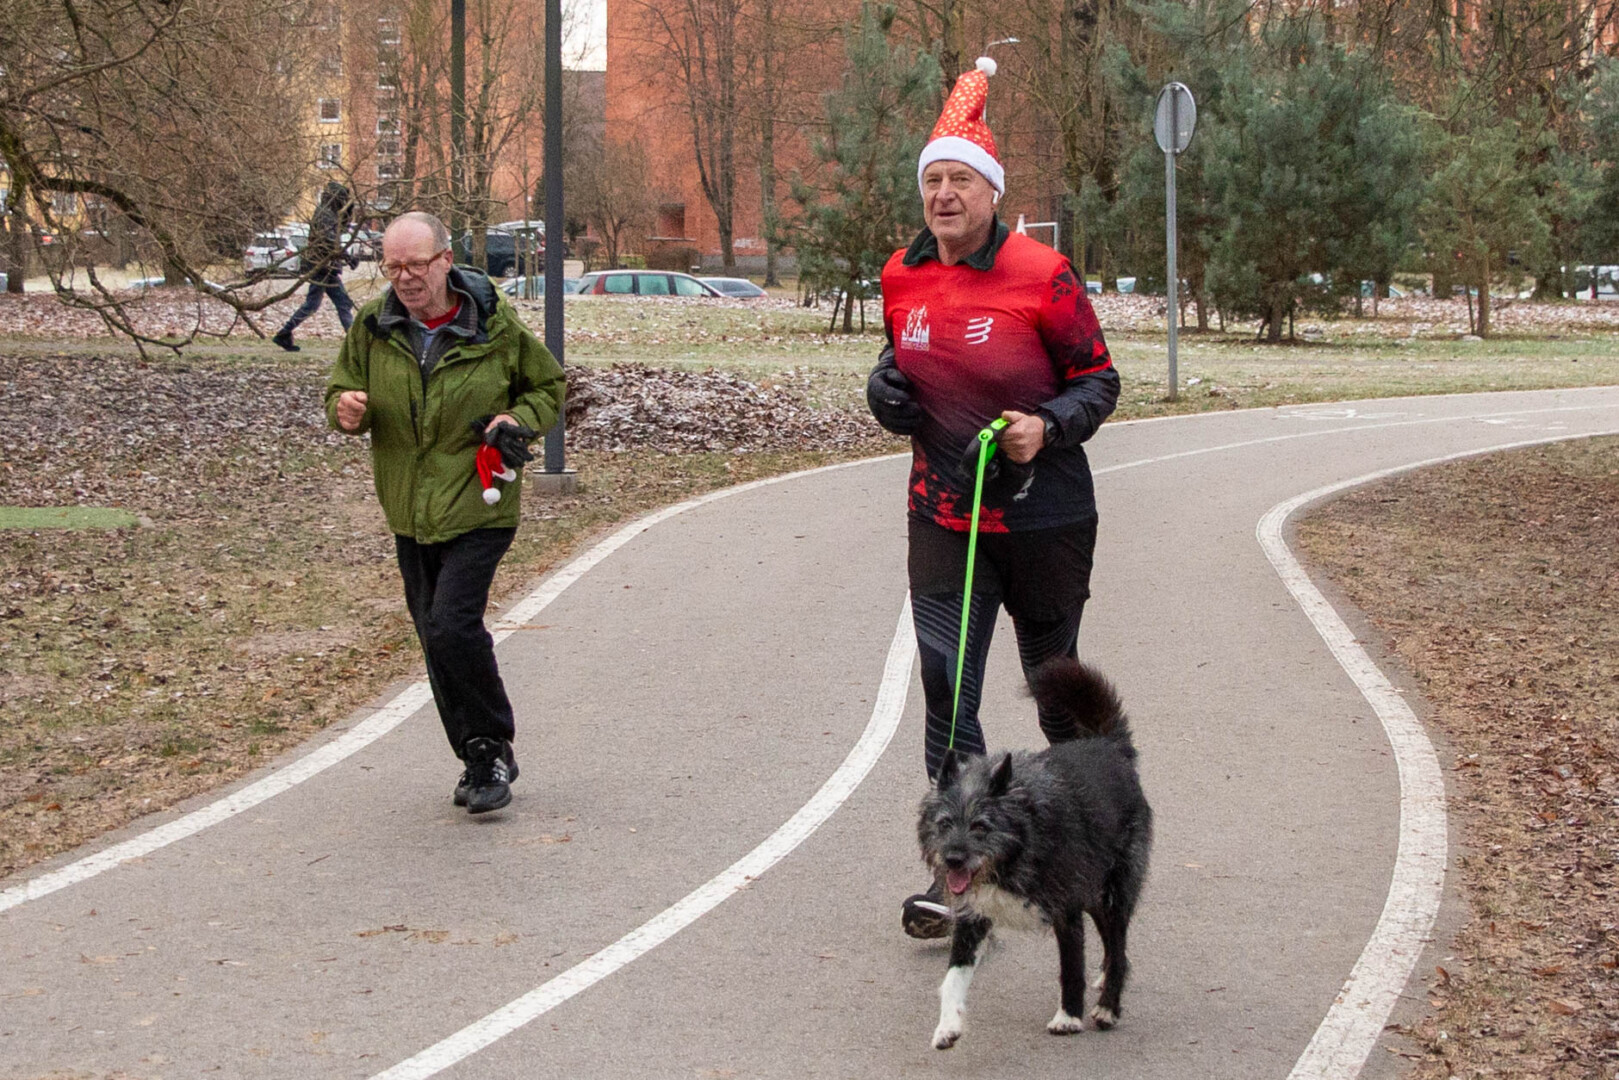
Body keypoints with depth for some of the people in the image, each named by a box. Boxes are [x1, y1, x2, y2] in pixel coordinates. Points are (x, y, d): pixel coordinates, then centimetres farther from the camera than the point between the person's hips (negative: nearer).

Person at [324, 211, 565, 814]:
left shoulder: (495, 329, -7)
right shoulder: (372, 328, 0)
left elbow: (550, 386, 8)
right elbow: (340, 388, 12)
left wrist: (517, 420, -12)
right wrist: (346, 413, -13)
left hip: (479, 509, -5)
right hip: (410, 514, 5)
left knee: (453, 627, -19)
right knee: (436, 639, 10)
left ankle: (492, 748, -1)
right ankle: (480, 761, 24)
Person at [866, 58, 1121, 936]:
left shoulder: (1043, 278, -14)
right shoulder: (901, 277, 1)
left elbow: (1099, 378, -6)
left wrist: (1048, 427, -23)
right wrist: (885, 386, -4)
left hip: (1044, 518, -3)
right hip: (943, 519, 4)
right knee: (945, 685, -4)